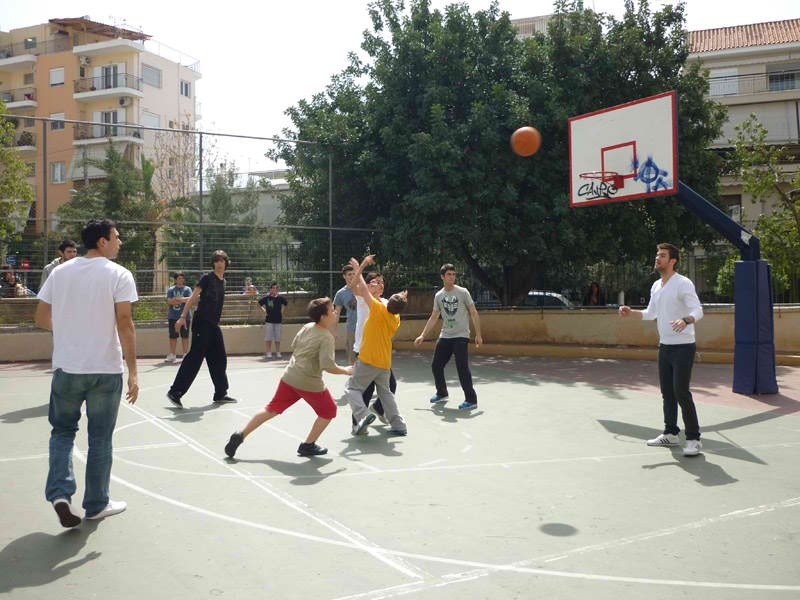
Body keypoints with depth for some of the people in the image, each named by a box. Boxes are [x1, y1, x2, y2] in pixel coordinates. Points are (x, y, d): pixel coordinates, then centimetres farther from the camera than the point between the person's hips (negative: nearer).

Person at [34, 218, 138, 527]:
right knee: (100, 438, 10)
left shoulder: (60, 272, 5)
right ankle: (96, 504, 21)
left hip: (66, 368, 3)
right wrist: (133, 372, -10)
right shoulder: (119, 275, -8)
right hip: (105, 370, -3)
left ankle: (60, 493, 3)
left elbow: (41, 318, 9)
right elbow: (125, 324, -14)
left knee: (63, 430, 19)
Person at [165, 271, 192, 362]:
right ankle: (172, 355, 8)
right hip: (173, 317, 2)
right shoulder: (171, 290, 10)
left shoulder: (187, 289, 6)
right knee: (173, 336, 3)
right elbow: (169, 301, -4)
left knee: (185, 336, 1)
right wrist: (184, 300, -11)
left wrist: (177, 299, -14)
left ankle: (185, 354, 8)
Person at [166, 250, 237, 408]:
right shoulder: (207, 278, -6)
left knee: (219, 359, 10)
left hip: (214, 325, 8)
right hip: (202, 323, -8)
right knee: (195, 357, -10)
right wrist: (183, 317, -18)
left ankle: (220, 394, 19)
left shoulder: (223, 281, 15)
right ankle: (175, 392, -5)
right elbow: (193, 297, -11)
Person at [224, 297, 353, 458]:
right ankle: (308, 445, 18)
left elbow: (294, 346, 19)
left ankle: (240, 436, 14)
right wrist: (345, 370, -8)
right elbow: (328, 366, -23)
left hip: (289, 377, 7)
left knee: (272, 409, 17)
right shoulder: (327, 337, -15)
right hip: (310, 383, -7)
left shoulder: (307, 327, 7)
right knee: (329, 410, 15)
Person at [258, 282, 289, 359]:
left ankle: (278, 352, 14)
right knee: (269, 336, -1)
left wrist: (282, 310, 10)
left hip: (278, 320, 2)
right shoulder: (267, 298, -4)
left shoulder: (280, 298, 1)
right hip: (269, 320, -1)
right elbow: (259, 303, 11)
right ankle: (269, 353, 6)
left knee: (278, 337, 6)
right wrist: (264, 310, 2)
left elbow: (286, 304, 19)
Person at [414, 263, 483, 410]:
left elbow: (474, 313, -3)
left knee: (462, 367, -14)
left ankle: (471, 399, -5)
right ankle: (442, 393, 30)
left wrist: (478, 335, -9)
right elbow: (433, 318, 16)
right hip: (445, 336, 5)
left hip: (461, 336, -5)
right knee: (436, 366, 9)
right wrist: (423, 335, 12)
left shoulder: (462, 292, -4)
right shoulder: (438, 296, 8)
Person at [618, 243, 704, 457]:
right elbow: (651, 313, 23)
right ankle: (670, 434, 22)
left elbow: (698, 310, -19)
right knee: (667, 391, 12)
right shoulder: (656, 286, 13)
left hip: (683, 347, -8)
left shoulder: (683, 284, -12)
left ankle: (693, 439, -3)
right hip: (665, 346, 8)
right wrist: (631, 312, 8)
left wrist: (685, 320, -39)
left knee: (681, 392, -11)